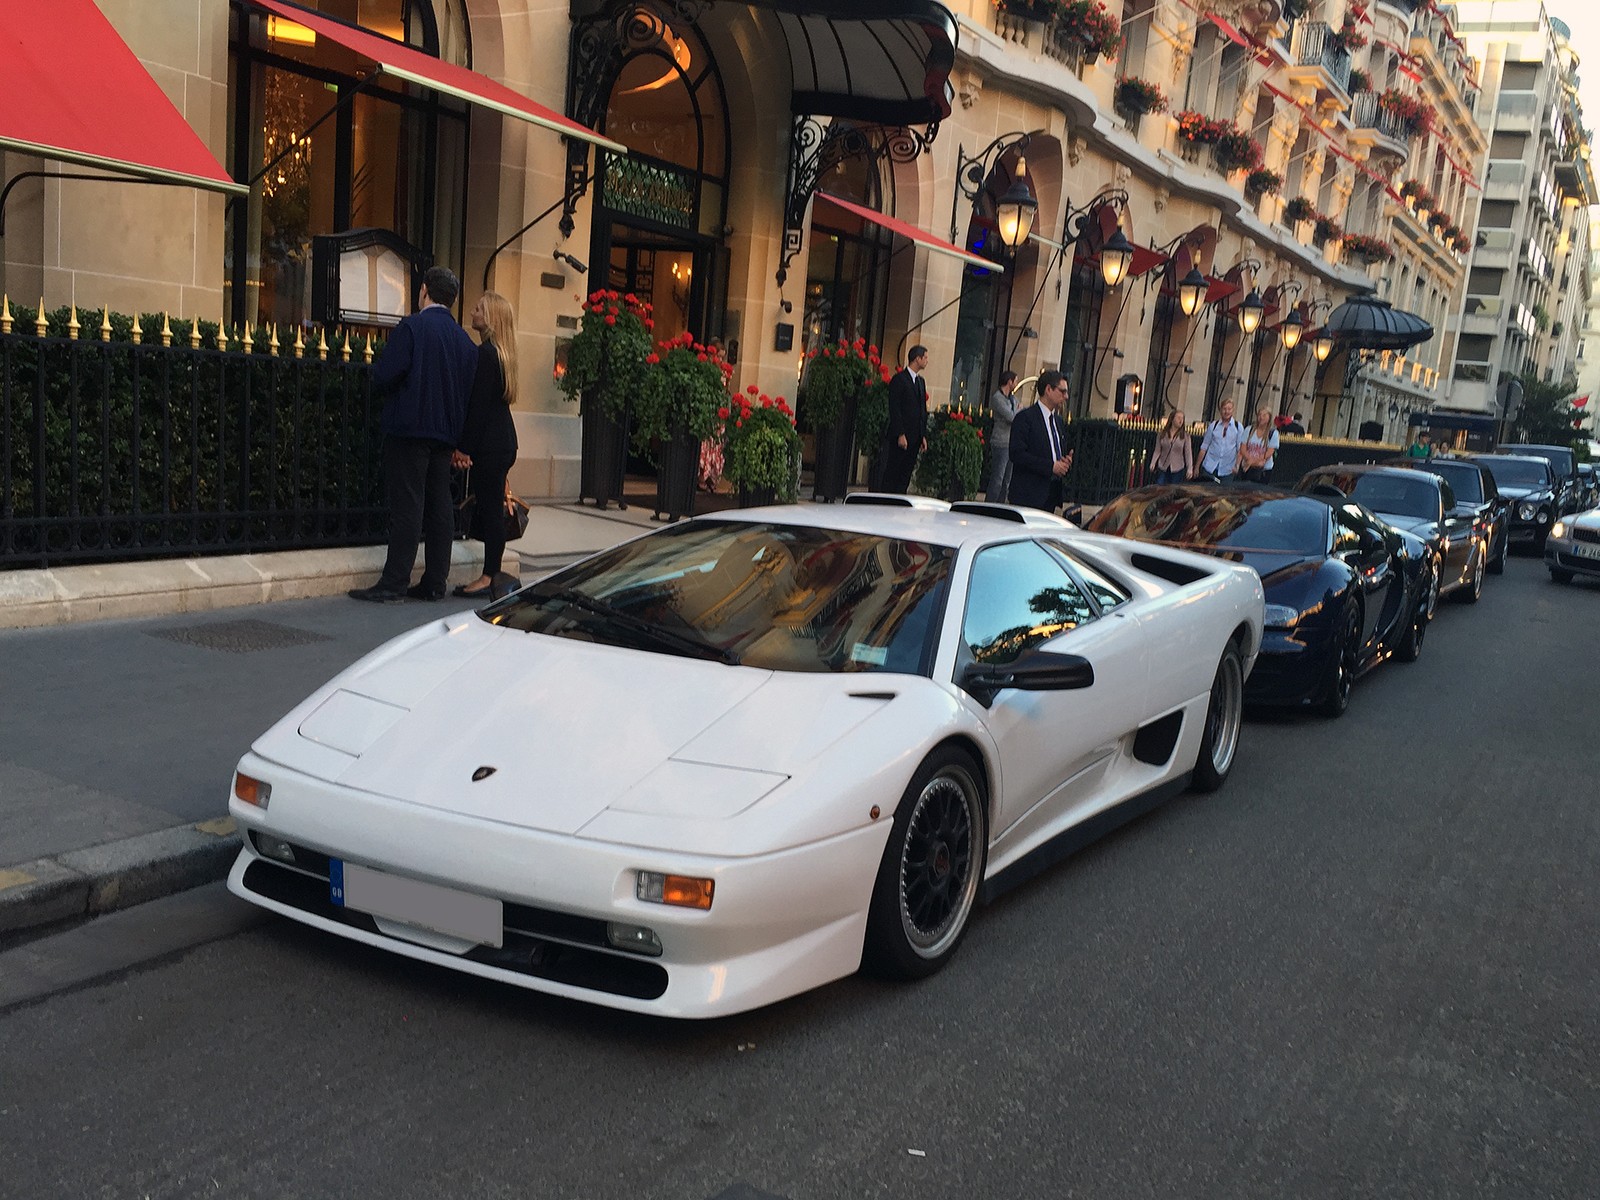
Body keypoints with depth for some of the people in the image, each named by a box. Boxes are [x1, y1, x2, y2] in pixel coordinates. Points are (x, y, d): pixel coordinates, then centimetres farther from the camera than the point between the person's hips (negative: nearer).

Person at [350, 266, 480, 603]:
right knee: (439, 506, 8)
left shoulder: (411, 327, -9)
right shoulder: (464, 340, 10)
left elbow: (384, 376, -15)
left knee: (407, 505, -7)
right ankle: (435, 582, 11)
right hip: (445, 432, 6)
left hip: (410, 427, -6)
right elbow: (468, 389, 12)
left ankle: (393, 584, -6)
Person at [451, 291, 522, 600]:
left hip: (490, 443, -10)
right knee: (491, 507, 11)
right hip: (504, 440, 10)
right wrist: (466, 445, 18)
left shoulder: (485, 354, -13)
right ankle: (492, 575, 14)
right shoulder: (502, 353, 16)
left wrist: (464, 446, -14)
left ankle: (490, 578, -2)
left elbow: (477, 405, -16)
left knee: (489, 508, -6)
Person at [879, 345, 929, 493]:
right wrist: (900, 435, -17)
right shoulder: (899, 379, -7)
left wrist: (923, 435, 12)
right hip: (900, 437, -7)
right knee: (892, 474, -3)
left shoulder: (921, 381, 18)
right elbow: (894, 409, -12)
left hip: (915, 438, 7)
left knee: (906, 475, 4)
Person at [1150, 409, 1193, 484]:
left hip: (1177, 470, -1)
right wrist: (1153, 463, -9)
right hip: (1162, 468, 1)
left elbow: (1188, 453, -4)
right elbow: (1157, 451, 4)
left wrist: (1190, 469, -12)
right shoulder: (1162, 434, 2)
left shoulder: (1185, 435, -2)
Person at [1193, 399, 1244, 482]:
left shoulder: (1238, 427, 2)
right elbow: (1204, 447, 7)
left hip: (1227, 470, 0)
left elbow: (1240, 449, 2)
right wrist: (1197, 466, 6)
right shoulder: (1213, 425, 3)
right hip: (1209, 468, 0)